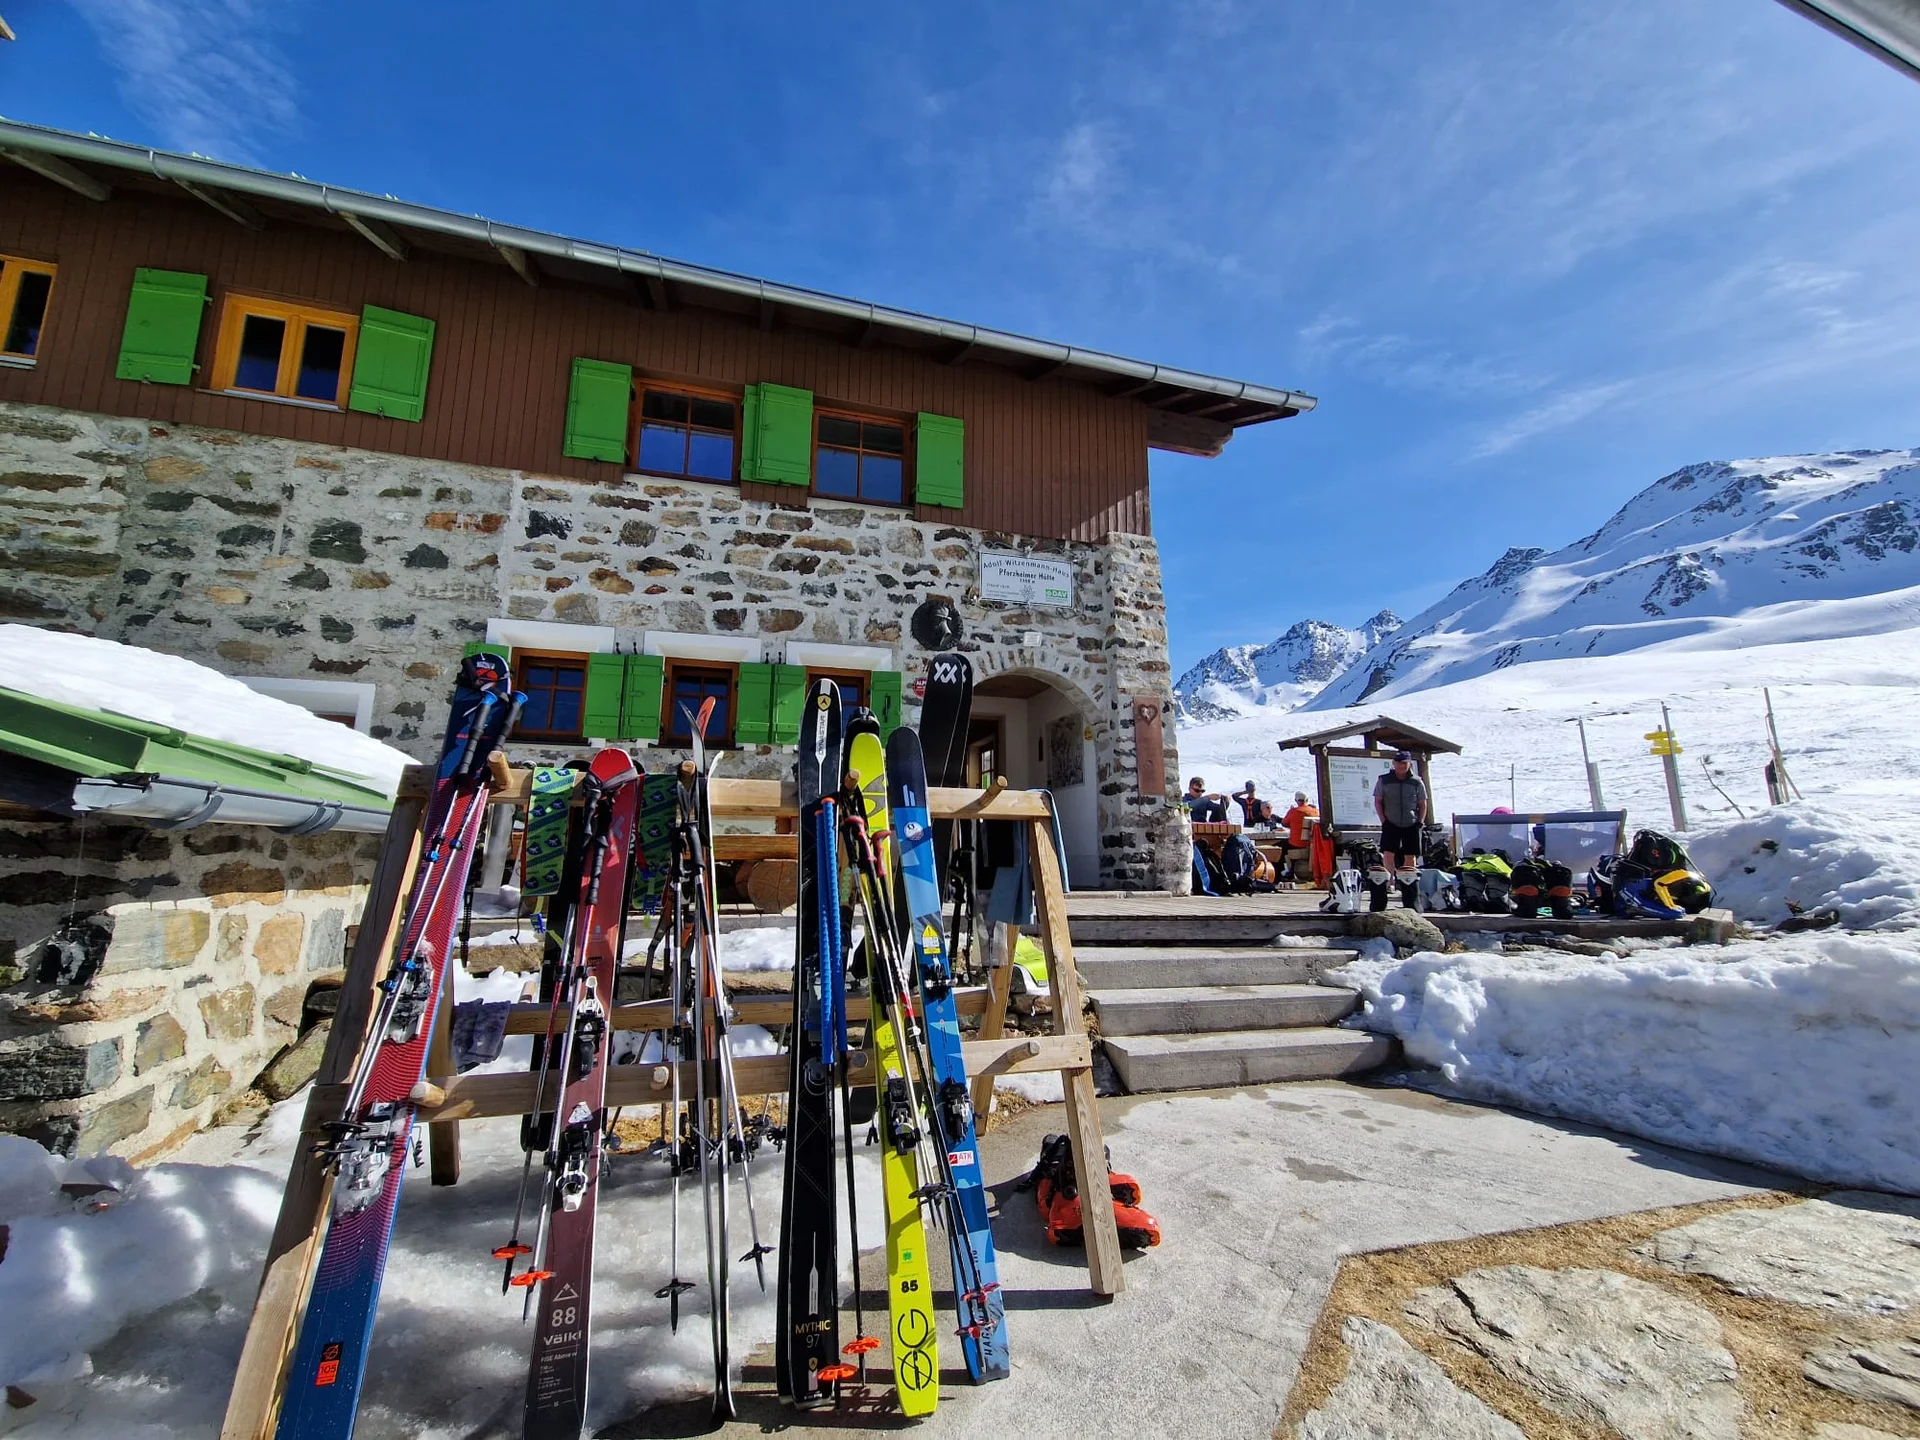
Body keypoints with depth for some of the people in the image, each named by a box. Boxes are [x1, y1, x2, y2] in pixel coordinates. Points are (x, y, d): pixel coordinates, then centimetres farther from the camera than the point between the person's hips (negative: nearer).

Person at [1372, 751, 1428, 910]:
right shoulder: (1383, 780, 2)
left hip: (1411, 825, 1)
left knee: (1411, 859, 4)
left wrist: (1420, 822, -1)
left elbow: (1422, 804, 10)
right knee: (1388, 854, -14)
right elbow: (1377, 801, 5)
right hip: (1391, 825, 0)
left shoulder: (1417, 782, 4)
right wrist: (1383, 820, -4)